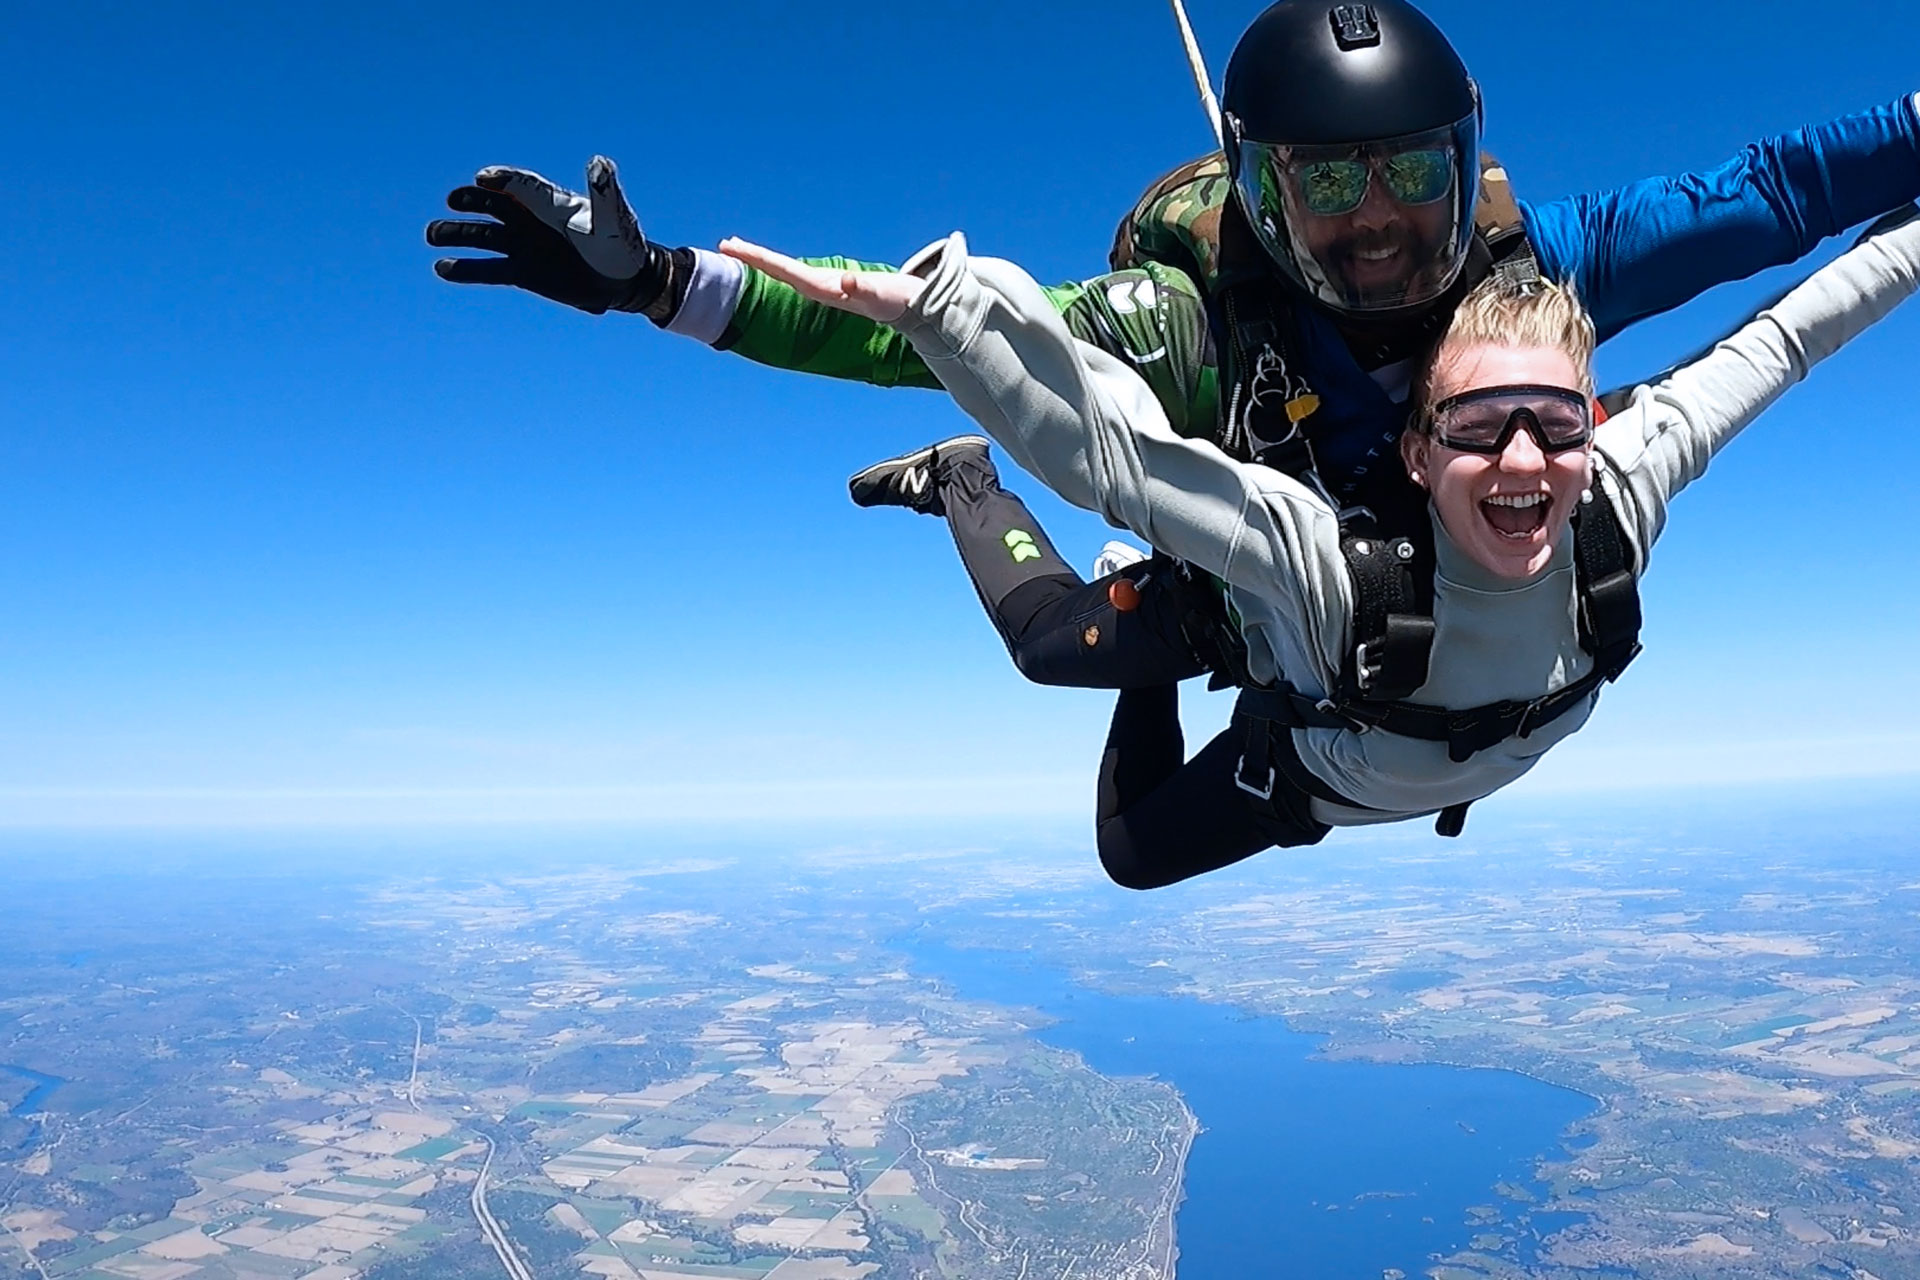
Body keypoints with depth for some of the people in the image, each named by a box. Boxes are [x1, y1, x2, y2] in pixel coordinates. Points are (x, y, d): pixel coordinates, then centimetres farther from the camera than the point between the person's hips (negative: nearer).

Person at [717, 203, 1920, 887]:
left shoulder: (1621, 497, -38)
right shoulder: (1327, 556, -50)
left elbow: (1764, 348, -22)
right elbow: (1099, 445, -58)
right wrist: (930, 302, -71)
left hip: (1484, 771, 4)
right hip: (1309, 771, -3)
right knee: (1134, 855, 19)